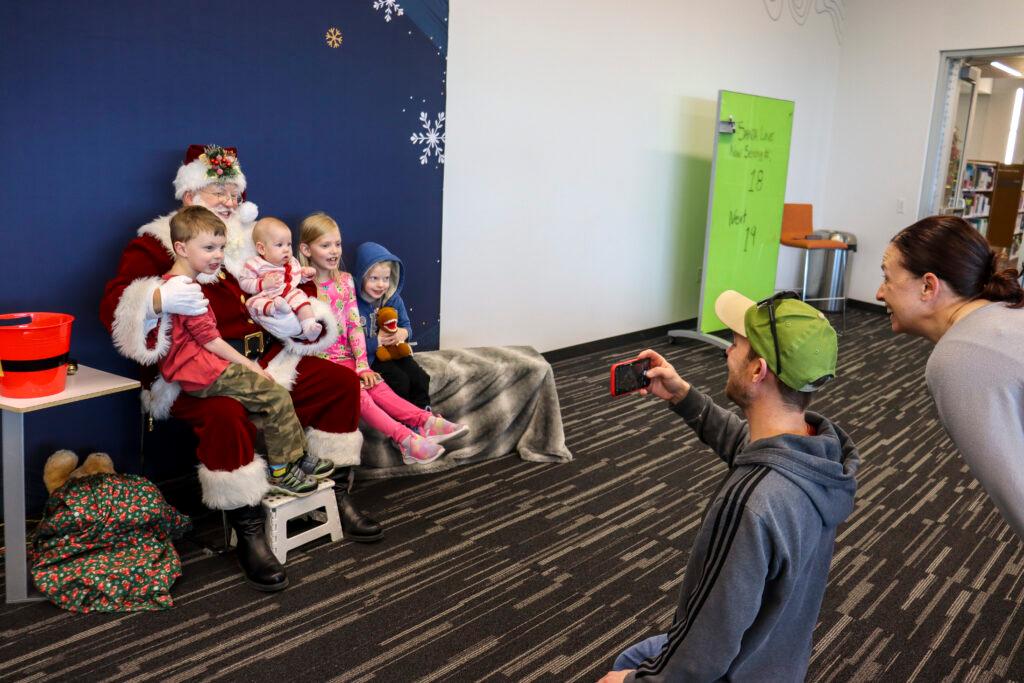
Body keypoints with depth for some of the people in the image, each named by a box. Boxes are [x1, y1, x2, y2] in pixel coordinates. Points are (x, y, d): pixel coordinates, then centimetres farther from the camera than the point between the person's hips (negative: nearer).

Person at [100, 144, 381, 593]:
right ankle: (248, 534, -22)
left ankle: (335, 494, 8)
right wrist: (157, 298, -32)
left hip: (264, 359, 6)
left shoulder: (252, 241, 17)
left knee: (342, 382, -3)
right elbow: (113, 307, -11)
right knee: (227, 414, -38)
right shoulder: (156, 244, 1)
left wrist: (298, 318, -9)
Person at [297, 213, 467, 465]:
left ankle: (425, 421, -31)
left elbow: (354, 324, 4)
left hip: (345, 357, 5)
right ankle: (405, 438, -39)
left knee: (376, 386, -18)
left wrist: (362, 366, -4)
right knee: (358, 394, -24)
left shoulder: (345, 281, 7)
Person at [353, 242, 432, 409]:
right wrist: (376, 342, -19)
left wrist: (403, 333, -11)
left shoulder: (394, 299, 2)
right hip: (371, 357, -5)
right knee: (401, 381, -24)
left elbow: (407, 325, 13)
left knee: (420, 378, -14)